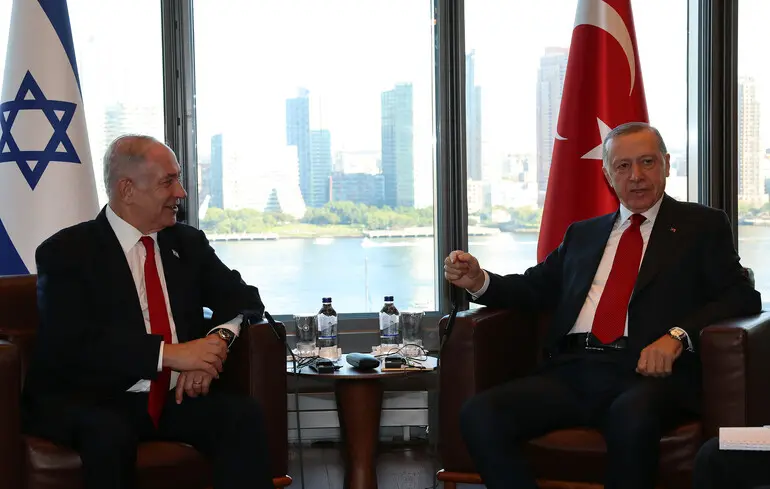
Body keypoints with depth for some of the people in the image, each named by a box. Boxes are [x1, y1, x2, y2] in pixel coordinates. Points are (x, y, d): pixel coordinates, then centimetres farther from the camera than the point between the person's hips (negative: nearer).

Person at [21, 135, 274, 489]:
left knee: (243, 415, -24)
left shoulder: (189, 243, 12)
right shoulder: (66, 252, -4)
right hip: (92, 403, -4)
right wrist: (168, 353, -24)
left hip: (175, 397, 4)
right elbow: (73, 344, -16)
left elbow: (244, 298, 11)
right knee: (109, 433, -36)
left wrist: (218, 339, -12)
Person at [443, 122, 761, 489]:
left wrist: (678, 335, -13)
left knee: (633, 416, -40)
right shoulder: (582, 234, 28)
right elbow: (535, 288, 22)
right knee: (478, 415, -23)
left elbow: (742, 297, 4)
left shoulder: (703, 225, 16)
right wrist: (479, 281, 1)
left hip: (649, 370, -3)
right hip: (571, 372, 4)